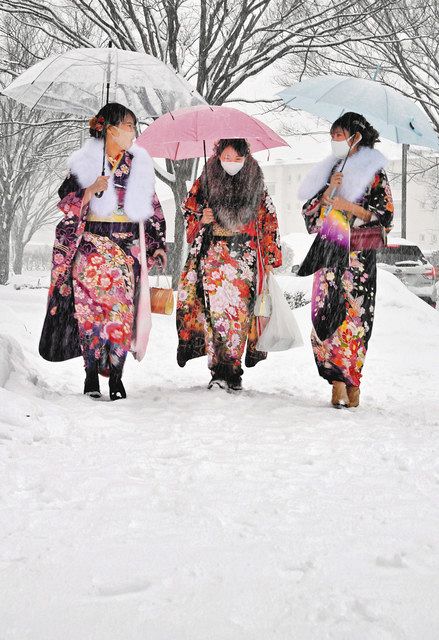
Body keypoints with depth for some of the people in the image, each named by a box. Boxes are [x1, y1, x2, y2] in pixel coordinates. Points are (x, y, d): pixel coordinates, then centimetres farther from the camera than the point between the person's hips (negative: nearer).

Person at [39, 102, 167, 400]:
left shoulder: (139, 164, 11)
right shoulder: (85, 162, 1)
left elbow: (151, 208, 16)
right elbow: (67, 205, -1)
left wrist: (158, 243, 11)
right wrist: (90, 190, -18)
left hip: (128, 248, 2)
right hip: (92, 245, -2)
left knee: (122, 310, -4)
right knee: (91, 308, -5)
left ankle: (116, 377, 2)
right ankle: (92, 375, 3)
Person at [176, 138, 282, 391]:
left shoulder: (256, 185, 7)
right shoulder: (205, 183, 5)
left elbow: (268, 221, 12)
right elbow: (189, 212, 14)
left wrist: (271, 256, 9)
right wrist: (202, 220, -8)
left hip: (245, 259, 0)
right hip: (212, 257, 0)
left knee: (239, 312, -5)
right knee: (216, 310, -8)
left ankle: (232, 372, 0)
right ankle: (219, 370, -4)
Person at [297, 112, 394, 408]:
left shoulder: (373, 171, 3)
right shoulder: (330, 169, 18)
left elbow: (385, 214, -2)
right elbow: (311, 211, 13)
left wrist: (349, 206, -11)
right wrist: (329, 189, -4)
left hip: (359, 253, -4)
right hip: (330, 251, 4)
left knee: (355, 313, -8)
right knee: (326, 312, -6)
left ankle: (352, 383, -3)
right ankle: (339, 381, -4)